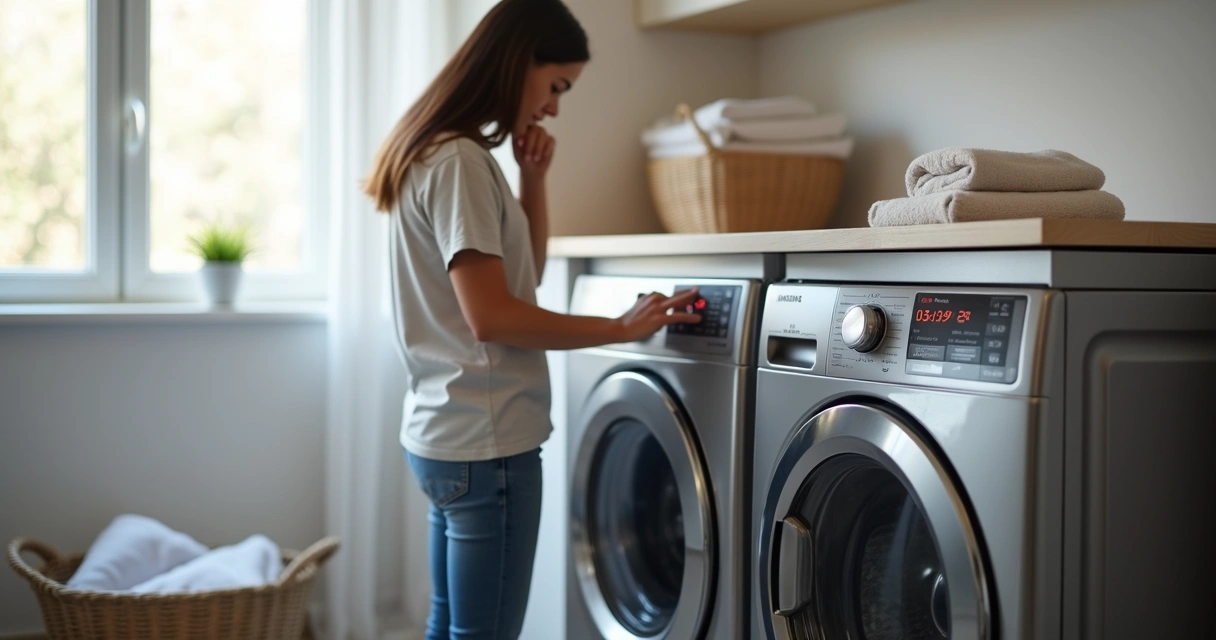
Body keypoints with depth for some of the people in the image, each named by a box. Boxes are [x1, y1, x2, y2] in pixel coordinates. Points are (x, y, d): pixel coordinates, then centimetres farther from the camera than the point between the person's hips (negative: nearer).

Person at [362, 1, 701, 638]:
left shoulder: (442, 155, 14)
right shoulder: (460, 162, -16)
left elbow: (525, 273, 19)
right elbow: (490, 316, -22)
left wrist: (533, 178, 6)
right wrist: (621, 328, -14)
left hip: (446, 434, 10)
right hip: (486, 442, -10)